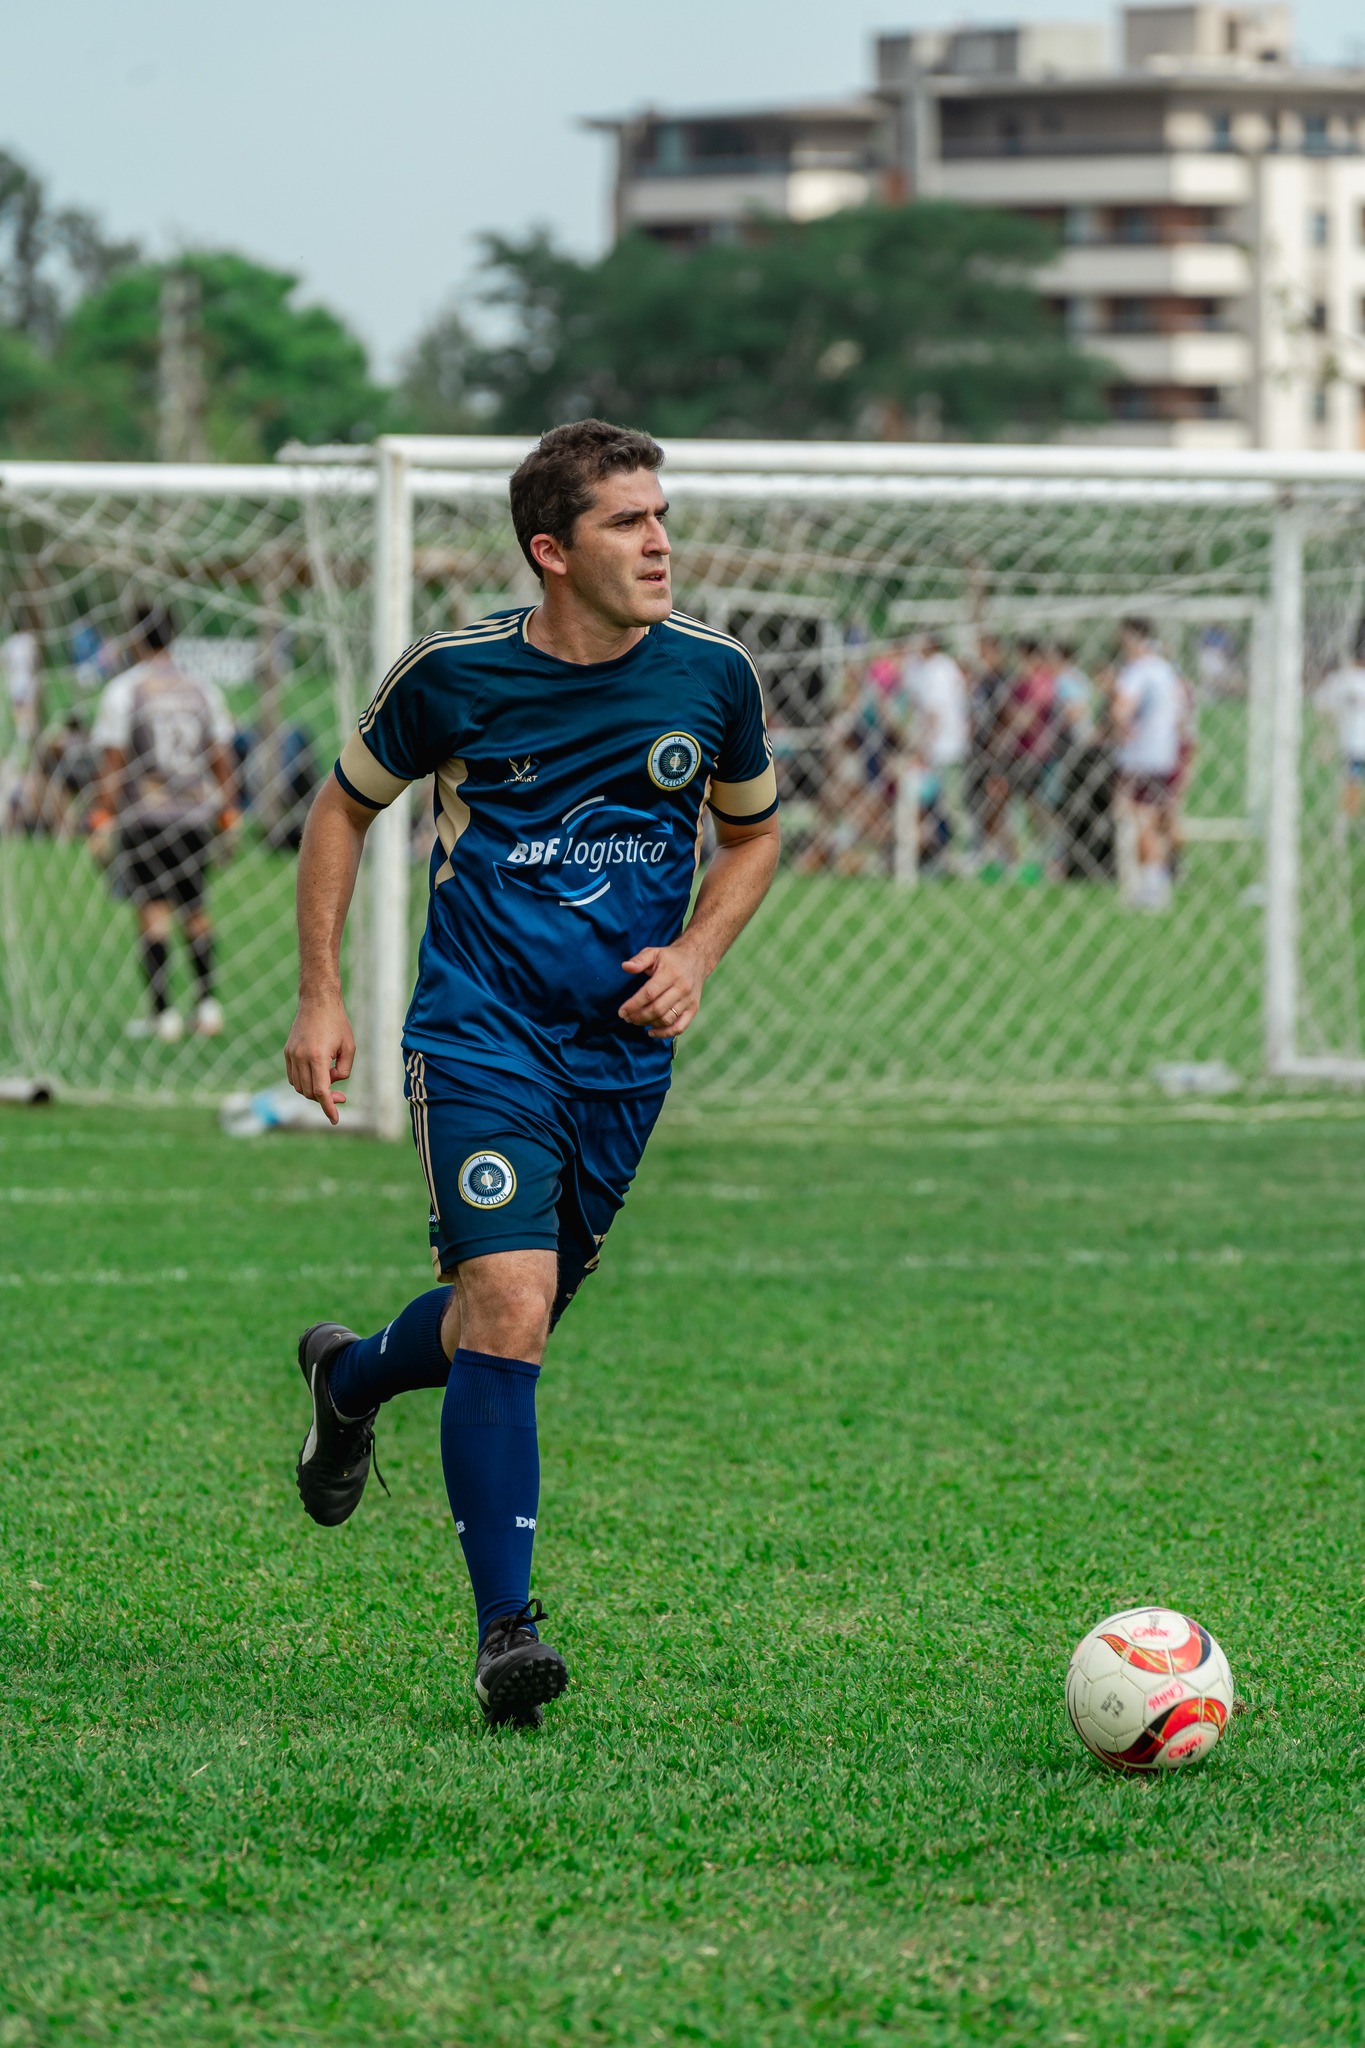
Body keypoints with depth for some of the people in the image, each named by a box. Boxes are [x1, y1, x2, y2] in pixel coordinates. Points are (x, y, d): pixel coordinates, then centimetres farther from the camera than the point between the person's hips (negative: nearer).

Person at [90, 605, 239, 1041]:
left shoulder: (122, 690, -4)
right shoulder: (203, 690, 8)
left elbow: (113, 760, -7)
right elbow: (222, 758, 10)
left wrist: (102, 819, -3)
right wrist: (227, 815, 17)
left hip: (143, 813, -4)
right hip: (196, 811, 4)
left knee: (151, 910, -4)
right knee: (194, 910, 15)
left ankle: (163, 1012, -10)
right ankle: (207, 1002, 7)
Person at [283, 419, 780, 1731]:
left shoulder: (710, 674, -2)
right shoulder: (455, 674, -9)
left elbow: (752, 833, 16)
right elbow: (346, 807, 8)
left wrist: (696, 955, -1)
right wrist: (320, 997, 3)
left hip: (625, 1047, 4)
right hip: (480, 1033, -4)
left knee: (517, 1315, 13)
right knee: (509, 1306, -18)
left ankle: (350, 1379, 47)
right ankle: (506, 1630, -12)